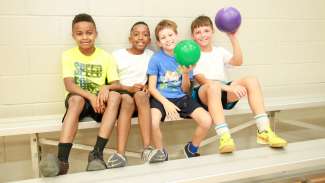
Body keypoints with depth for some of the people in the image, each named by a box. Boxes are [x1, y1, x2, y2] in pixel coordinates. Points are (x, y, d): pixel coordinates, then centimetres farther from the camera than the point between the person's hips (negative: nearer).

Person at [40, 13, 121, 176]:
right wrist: (90, 96, -30)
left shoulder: (106, 57, 1)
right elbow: (69, 85, -14)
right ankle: (62, 160, -45)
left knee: (115, 96, -31)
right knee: (76, 99, -37)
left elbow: (116, 84, -4)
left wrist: (106, 87, -29)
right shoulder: (68, 55, -2)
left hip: (100, 101, 1)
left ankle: (97, 153, -35)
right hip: (79, 99, -1)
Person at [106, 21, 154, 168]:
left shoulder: (151, 55, 13)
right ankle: (120, 154, -47)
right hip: (122, 93, -1)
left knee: (141, 95, -34)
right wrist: (129, 88, -14)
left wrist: (147, 87, -9)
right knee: (128, 100, -36)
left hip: (141, 94, 2)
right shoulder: (118, 55, 6)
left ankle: (147, 148, -41)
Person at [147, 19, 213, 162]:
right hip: (161, 98, -3)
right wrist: (166, 103, -17)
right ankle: (160, 151, -1)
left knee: (207, 121, -18)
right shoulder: (156, 59, -2)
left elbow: (185, 90, 6)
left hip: (181, 97, 3)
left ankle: (191, 149, 13)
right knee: (153, 122, -35)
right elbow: (152, 87, -3)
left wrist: (186, 74, -13)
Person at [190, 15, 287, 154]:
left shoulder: (219, 51, 23)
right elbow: (201, 80, -12)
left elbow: (238, 62, 4)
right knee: (214, 86, -40)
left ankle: (264, 131, -26)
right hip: (203, 93, -5)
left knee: (251, 81, -20)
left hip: (225, 92, 5)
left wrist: (233, 38, 2)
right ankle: (224, 137, -50)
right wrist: (228, 87, -25)